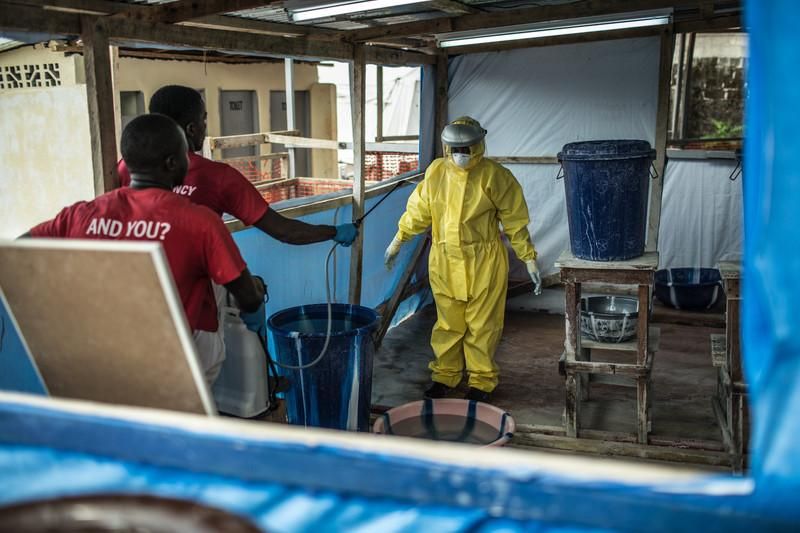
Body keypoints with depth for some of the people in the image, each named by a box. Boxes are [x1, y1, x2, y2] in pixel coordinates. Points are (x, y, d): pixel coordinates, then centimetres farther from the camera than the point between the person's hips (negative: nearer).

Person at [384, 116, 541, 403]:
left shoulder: (494, 176, -8)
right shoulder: (436, 172, 2)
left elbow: (515, 222, -4)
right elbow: (418, 211, 14)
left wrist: (529, 260, -4)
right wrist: (397, 241, 19)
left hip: (483, 263, -3)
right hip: (445, 262, 3)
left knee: (482, 325, 6)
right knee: (447, 323, 12)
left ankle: (482, 381, 21)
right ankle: (445, 374, 28)